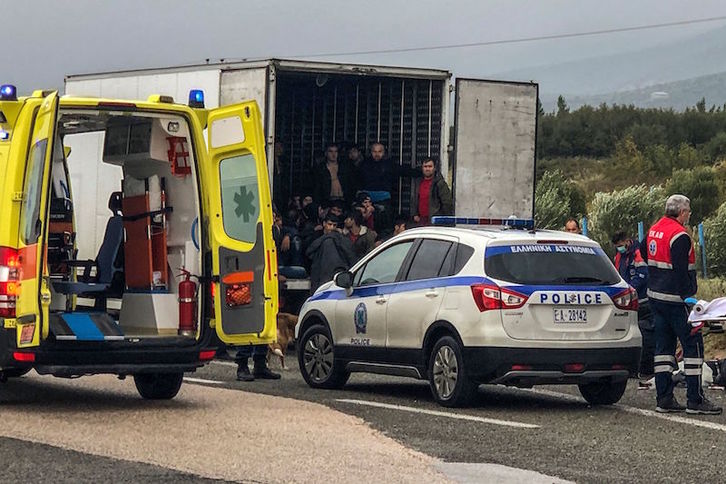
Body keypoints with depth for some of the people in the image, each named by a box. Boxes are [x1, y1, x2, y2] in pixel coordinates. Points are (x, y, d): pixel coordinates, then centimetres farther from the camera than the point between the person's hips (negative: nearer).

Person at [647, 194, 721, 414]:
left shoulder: (654, 231, 12)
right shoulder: (679, 236, -17)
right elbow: (681, 273, -21)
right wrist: (690, 300, -20)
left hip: (655, 296, 9)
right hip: (675, 299, -9)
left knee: (664, 345, 11)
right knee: (693, 344, -4)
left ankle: (664, 398, 10)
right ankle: (695, 400, -6)